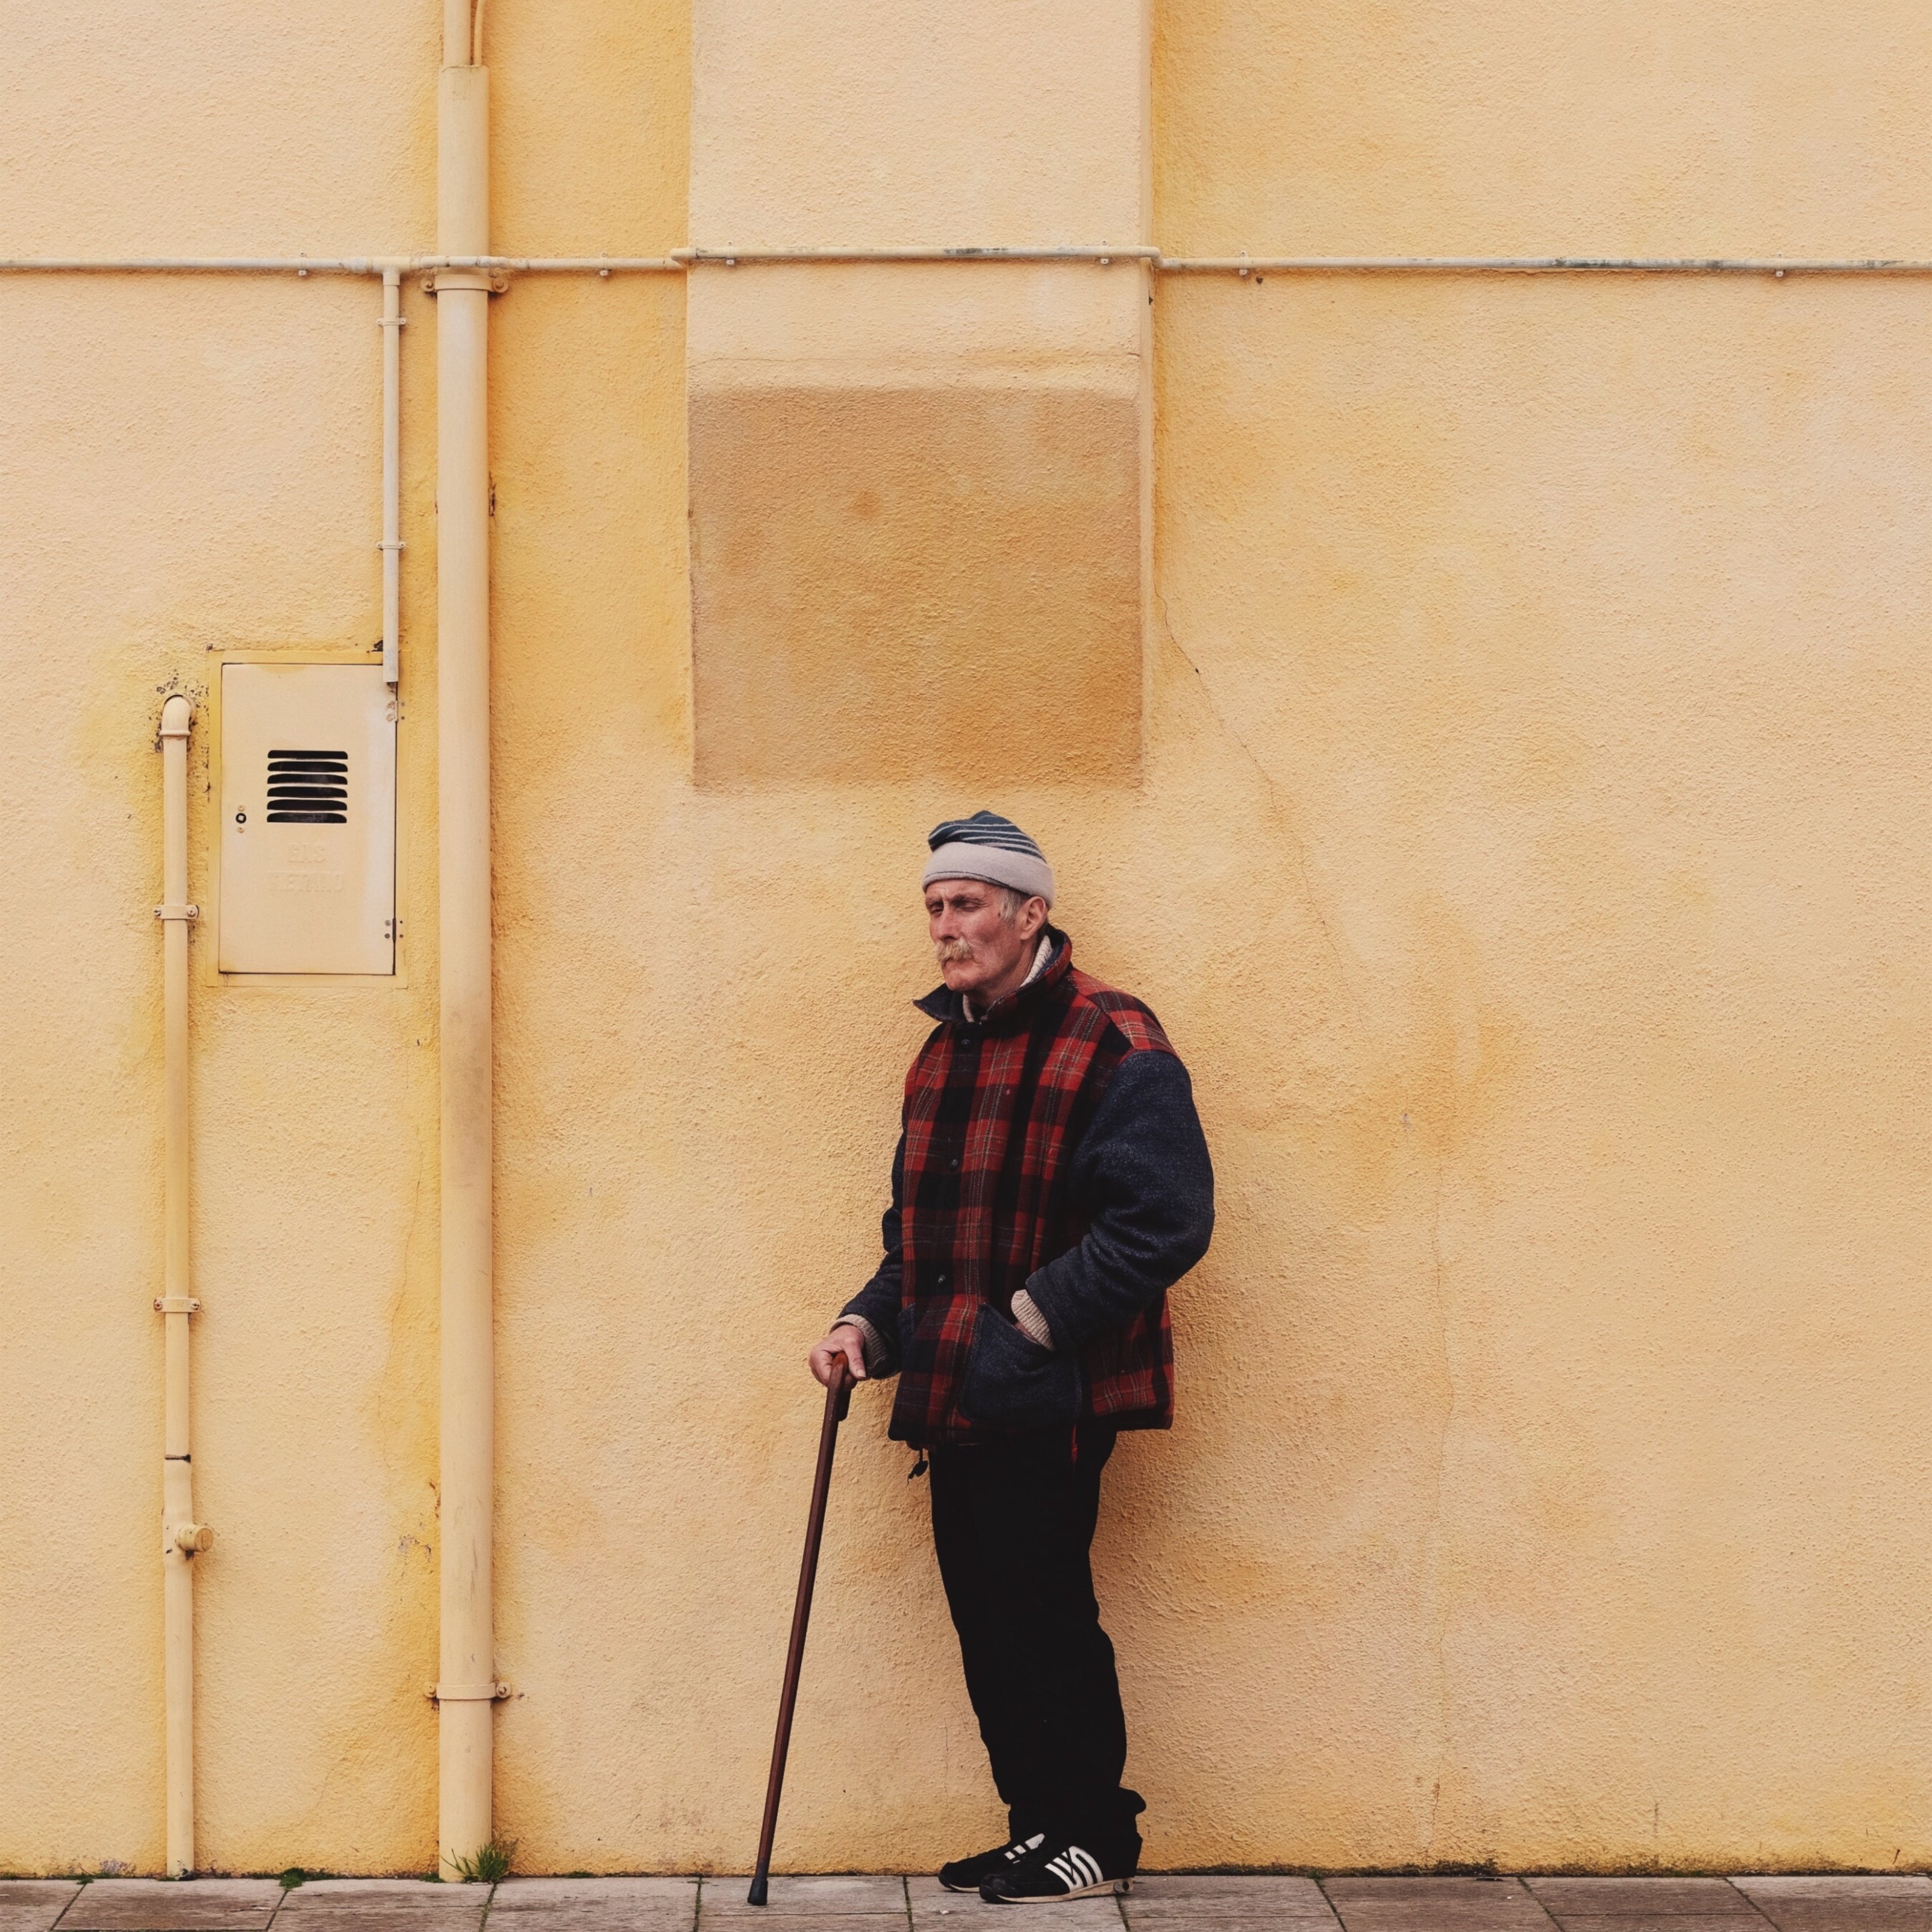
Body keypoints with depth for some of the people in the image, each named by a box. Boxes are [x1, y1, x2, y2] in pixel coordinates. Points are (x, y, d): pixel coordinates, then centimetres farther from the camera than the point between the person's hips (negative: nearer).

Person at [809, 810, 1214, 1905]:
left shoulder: (1112, 1045, -10)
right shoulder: (946, 1052, 16)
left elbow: (1166, 1219, -17)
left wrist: (1037, 1313, -18)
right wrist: (872, 1325, 9)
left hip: (1047, 1396, -8)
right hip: (956, 1399, 8)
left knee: (1040, 1611, -3)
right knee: (986, 1616, 11)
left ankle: (1094, 1837, 11)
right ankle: (1039, 1824, 23)